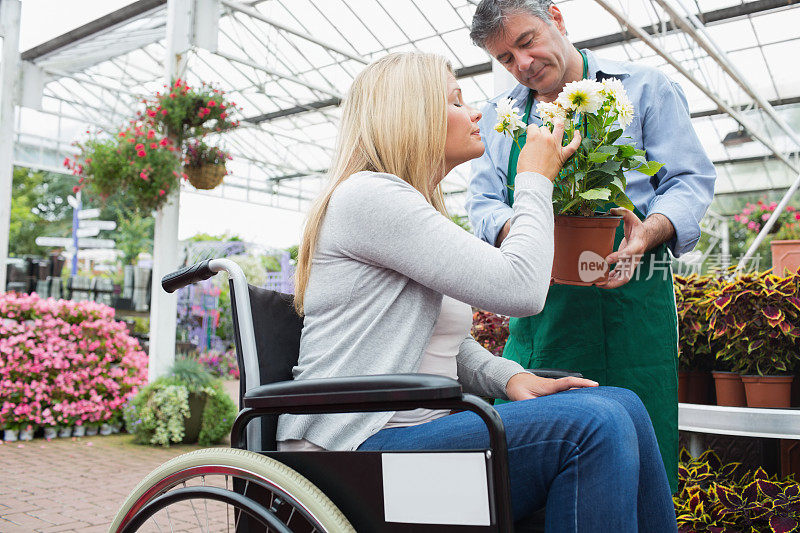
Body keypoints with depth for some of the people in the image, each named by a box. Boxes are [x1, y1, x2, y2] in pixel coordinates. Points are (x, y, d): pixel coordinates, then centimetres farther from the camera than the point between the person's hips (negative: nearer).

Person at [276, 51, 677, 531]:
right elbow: (520, 289, -18)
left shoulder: (421, 210, 21)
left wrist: (509, 377, 1)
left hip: (420, 428, 9)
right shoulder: (367, 194, -11)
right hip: (360, 446, -9)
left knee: (621, 405, -4)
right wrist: (535, 181, -2)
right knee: (594, 427, -24)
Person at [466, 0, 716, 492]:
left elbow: (691, 180, 4)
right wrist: (514, 227, -12)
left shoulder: (644, 88, 9)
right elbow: (483, 202, 11)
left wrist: (652, 228, -18)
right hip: (538, 308, 3)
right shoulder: (498, 117, 18)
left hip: (630, 292, -2)